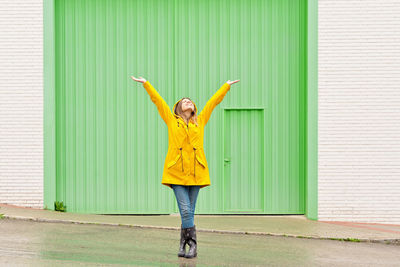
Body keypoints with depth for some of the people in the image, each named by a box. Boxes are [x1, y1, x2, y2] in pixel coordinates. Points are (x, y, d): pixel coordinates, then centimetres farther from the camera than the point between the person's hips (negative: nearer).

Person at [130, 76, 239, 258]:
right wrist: (146, 84, 13)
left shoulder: (200, 121, 15)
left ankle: (184, 244, 13)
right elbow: (157, 99, 13)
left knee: (189, 211, 4)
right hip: (176, 172, -2)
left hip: (196, 172, 2)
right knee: (185, 210, -9)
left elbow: (213, 101, 21)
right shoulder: (171, 120, 11)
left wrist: (227, 86, 28)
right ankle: (192, 245, -2)